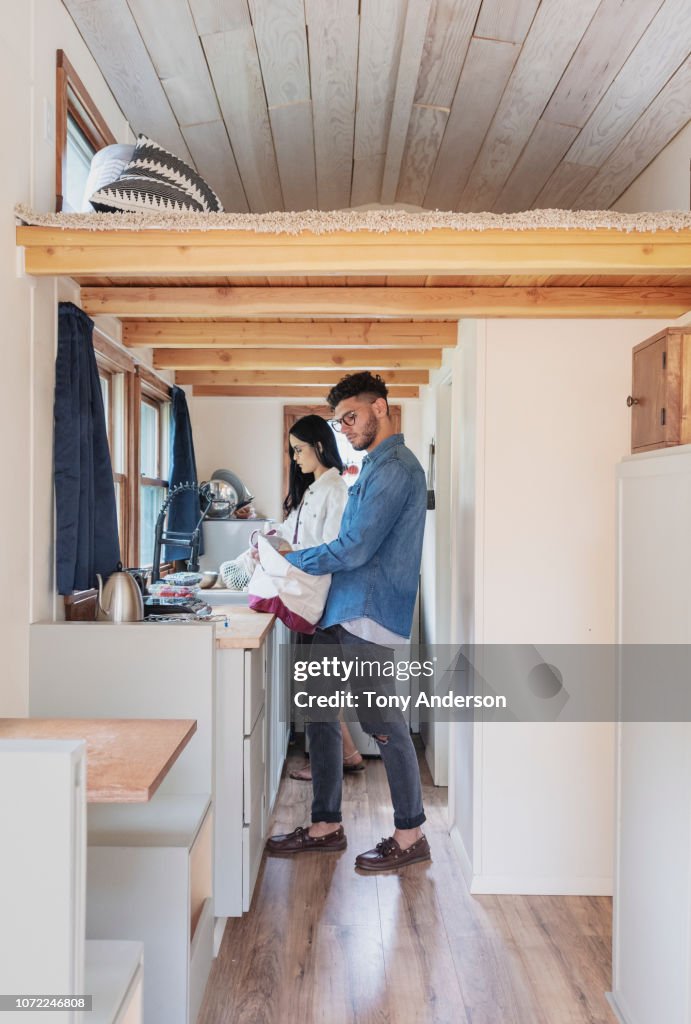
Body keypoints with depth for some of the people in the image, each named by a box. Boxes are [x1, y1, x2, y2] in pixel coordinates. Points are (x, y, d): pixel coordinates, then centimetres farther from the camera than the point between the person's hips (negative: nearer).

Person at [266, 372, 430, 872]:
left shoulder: (396, 469, -14)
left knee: (383, 725, 0)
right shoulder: (375, 467, 19)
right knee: (321, 716, 12)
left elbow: (354, 550, -20)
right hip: (340, 612, 10)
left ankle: (411, 835, 17)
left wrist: (286, 559, -10)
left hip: (367, 616, -10)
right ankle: (327, 826, 25)